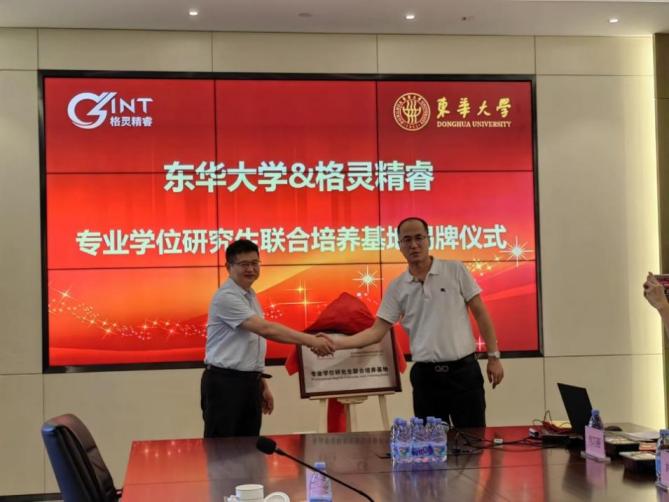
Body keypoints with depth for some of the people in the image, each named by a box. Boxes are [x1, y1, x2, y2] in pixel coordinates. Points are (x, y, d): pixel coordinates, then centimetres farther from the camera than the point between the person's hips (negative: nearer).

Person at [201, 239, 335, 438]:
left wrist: (263, 384, 18)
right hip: (224, 383, -9)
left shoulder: (251, 296, 14)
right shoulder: (226, 297, -16)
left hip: (250, 382, 9)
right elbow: (266, 329, -26)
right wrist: (311, 341, -29)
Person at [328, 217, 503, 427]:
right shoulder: (396, 288, 4)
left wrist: (493, 356, -2)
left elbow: (480, 313, 1)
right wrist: (335, 343, -10)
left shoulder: (455, 270, -1)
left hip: (463, 370, -2)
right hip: (425, 375, 2)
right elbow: (377, 331, 2)